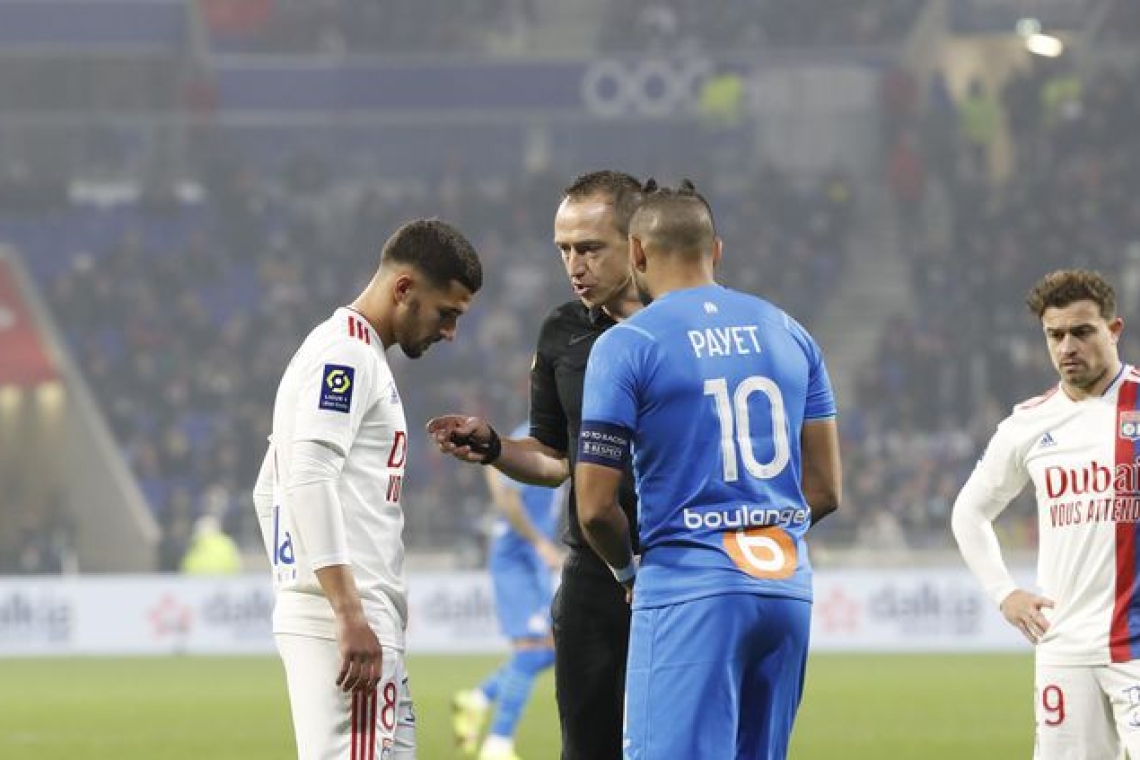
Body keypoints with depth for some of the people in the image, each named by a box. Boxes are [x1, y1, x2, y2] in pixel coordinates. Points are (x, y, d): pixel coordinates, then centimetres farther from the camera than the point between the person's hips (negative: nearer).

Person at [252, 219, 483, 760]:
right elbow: (308, 480, -21)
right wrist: (349, 616, -25)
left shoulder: (349, 354, 23)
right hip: (339, 616, -10)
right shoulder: (347, 351, -9)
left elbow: (270, 489, 29)